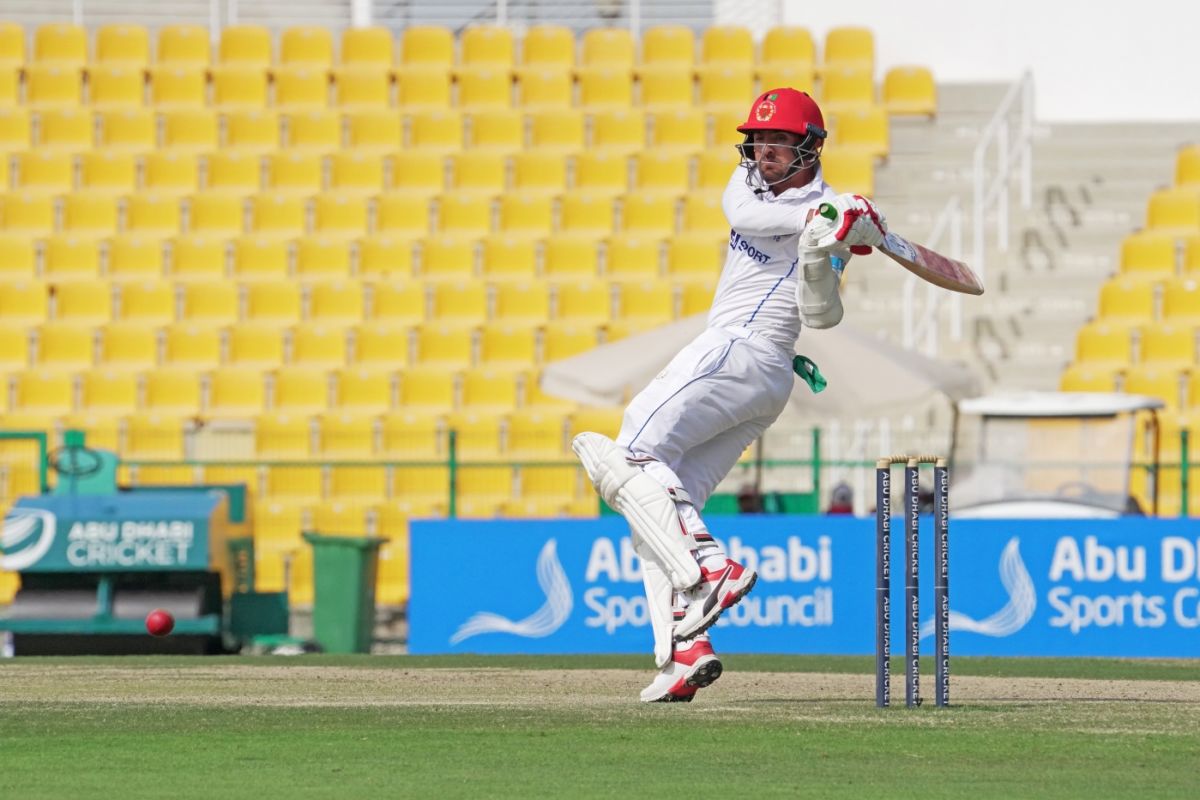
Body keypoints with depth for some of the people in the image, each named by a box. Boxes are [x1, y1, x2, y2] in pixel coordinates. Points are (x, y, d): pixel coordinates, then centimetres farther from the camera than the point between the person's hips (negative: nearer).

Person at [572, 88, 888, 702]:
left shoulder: (837, 214, -3)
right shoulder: (751, 181, 17)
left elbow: (821, 317, -12)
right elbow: (740, 211, -9)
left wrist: (819, 255, -29)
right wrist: (812, 221, -24)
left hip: (738, 352, -8)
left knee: (628, 457, -20)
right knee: (656, 513, 2)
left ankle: (707, 569, -35)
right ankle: (682, 652, -9)